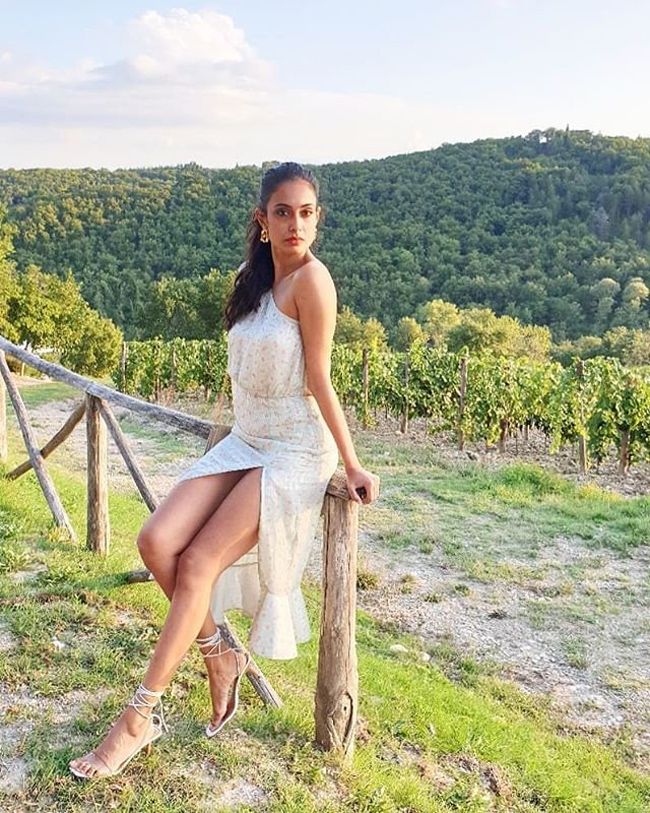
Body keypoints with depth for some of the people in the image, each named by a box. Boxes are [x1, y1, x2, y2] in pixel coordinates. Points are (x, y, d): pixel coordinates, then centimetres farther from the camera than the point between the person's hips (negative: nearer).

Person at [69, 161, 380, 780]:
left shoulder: (311, 277, -15)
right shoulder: (256, 281, 9)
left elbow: (319, 378, -14)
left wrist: (352, 466, -15)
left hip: (296, 452, -7)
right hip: (244, 442, 7)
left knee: (198, 565, -12)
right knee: (157, 542, -10)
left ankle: (140, 717, 2)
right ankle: (219, 654, 12)